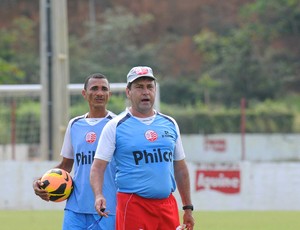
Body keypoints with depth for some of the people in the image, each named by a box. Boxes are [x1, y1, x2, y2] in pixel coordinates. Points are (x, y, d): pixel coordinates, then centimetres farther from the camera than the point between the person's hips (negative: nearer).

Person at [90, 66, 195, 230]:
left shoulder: (170, 124, 14)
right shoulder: (115, 126, 0)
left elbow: (180, 168, 20)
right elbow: (97, 167, -4)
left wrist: (188, 208, 18)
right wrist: (99, 196, -22)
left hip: (167, 205, 4)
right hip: (133, 204, -4)